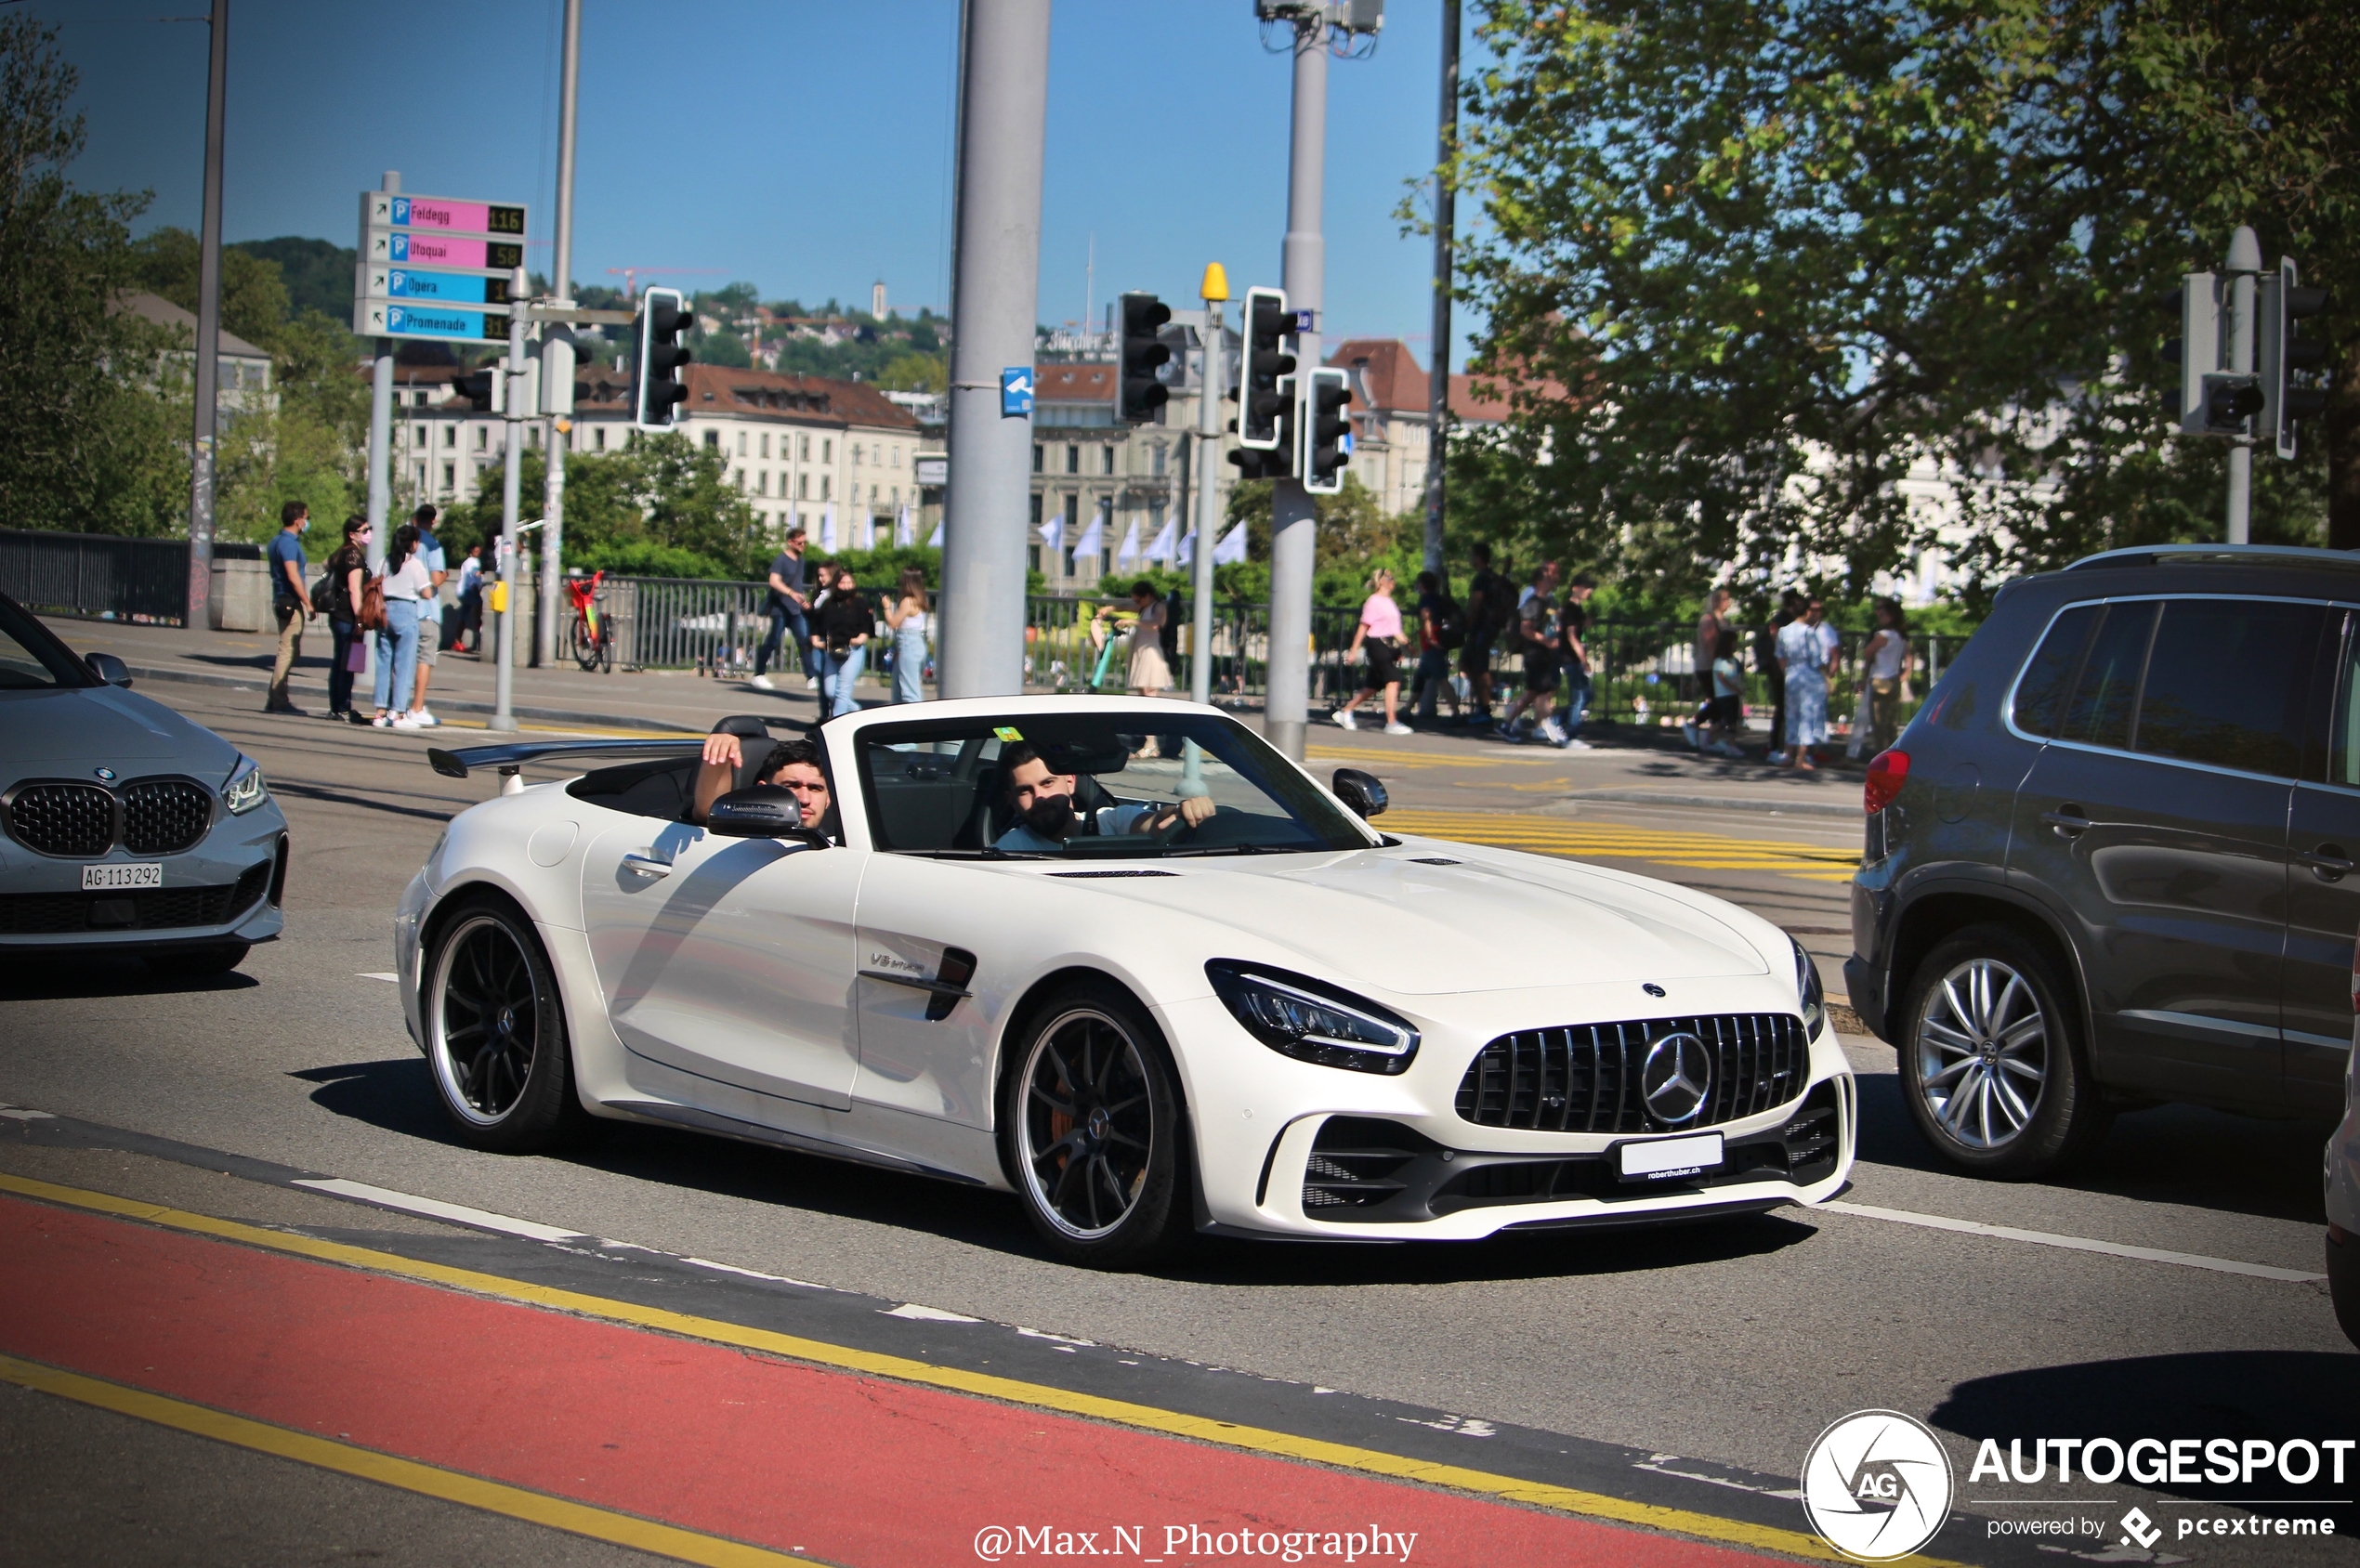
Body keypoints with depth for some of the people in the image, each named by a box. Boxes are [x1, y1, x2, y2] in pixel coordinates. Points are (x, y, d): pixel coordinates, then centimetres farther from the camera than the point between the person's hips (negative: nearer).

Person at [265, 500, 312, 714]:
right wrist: (308, 603, -19)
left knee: (291, 652, 15)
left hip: (283, 602, 10)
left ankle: (277, 699, 17)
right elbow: (293, 576, -21)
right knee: (288, 651, -8)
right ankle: (278, 701, -7)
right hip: (291, 602, -10)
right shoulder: (289, 543, -15)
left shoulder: (278, 541, 16)